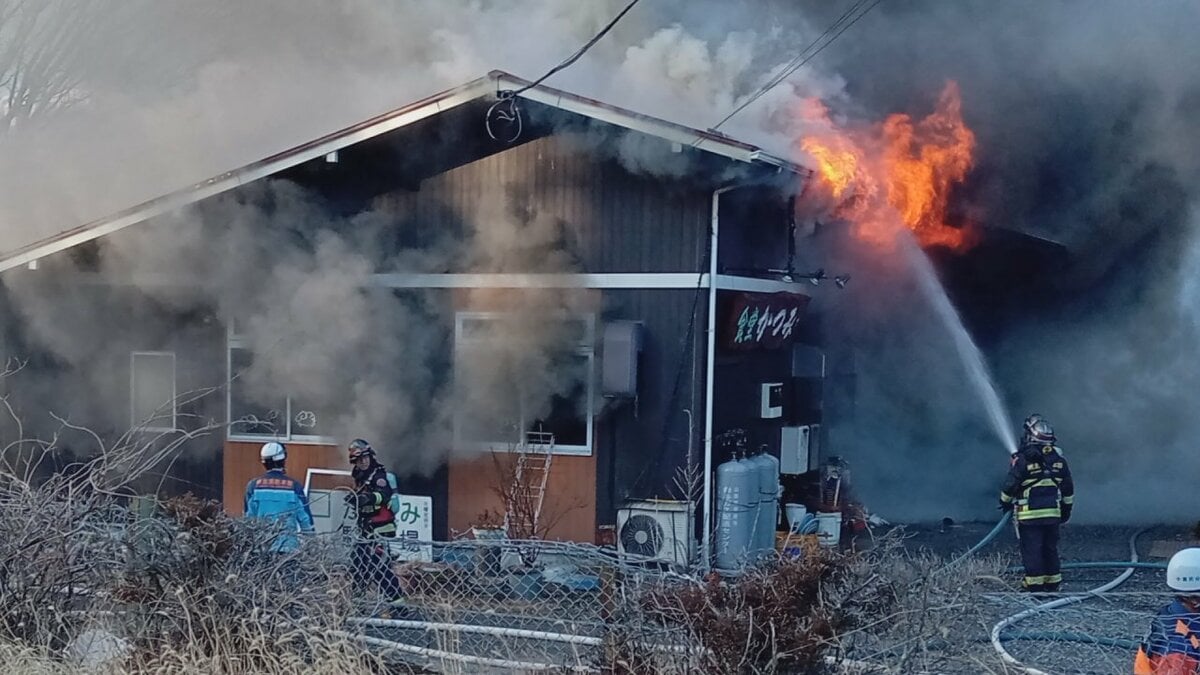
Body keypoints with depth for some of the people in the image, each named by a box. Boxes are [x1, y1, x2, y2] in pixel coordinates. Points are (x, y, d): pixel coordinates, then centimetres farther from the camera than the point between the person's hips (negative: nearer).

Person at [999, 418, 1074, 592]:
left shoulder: (1023, 459, -12)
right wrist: (1066, 508, 23)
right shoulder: (1058, 459, 4)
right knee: (1050, 548, 14)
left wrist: (1005, 502, 9)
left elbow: (1011, 485, -10)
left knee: (1032, 549, 0)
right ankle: (1052, 583, 19)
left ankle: (1035, 584, 0)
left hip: (1029, 514, -5)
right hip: (1052, 513, 5)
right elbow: (1068, 488, 11)